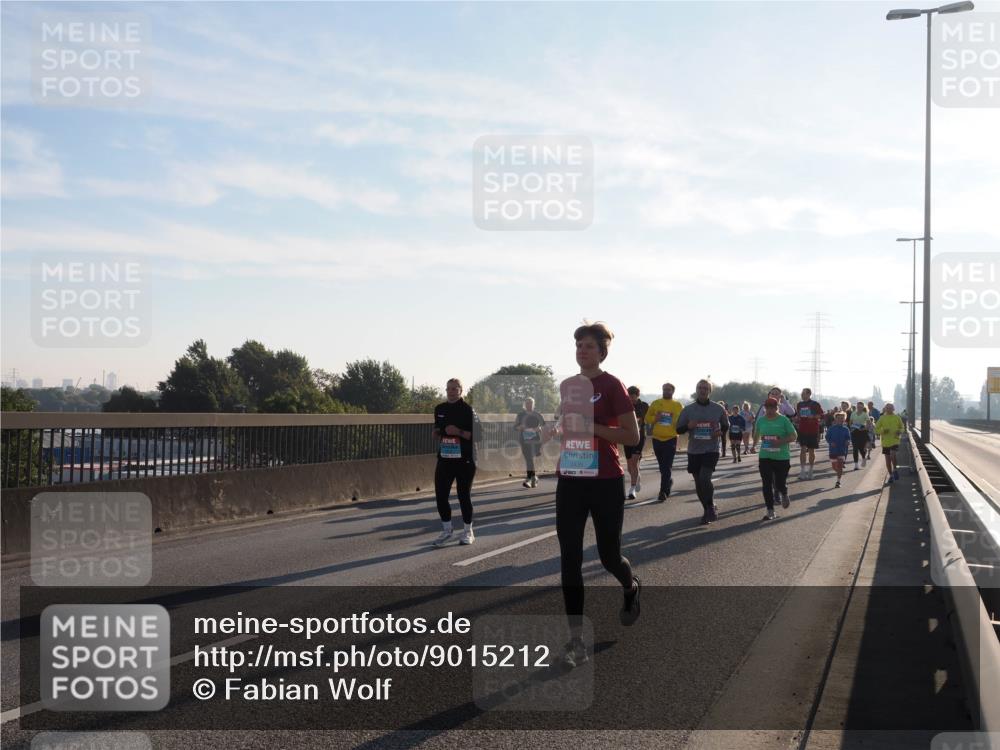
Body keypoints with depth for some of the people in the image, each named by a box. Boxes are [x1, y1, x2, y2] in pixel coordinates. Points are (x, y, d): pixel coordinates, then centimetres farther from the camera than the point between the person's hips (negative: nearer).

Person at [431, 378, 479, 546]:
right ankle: (447, 529, 18)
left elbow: (476, 435, -11)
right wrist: (438, 432, 1)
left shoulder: (468, 410, -7)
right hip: (444, 458, 5)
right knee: (440, 495, 2)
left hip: (464, 460, -5)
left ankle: (468, 532, 17)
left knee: (464, 496, 3)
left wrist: (459, 432, -22)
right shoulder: (440, 409, 11)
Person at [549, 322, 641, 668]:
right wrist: (557, 431, 8)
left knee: (609, 555, 6)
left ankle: (631, 588, 44)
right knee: (569, 559, -2)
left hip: (606, 483, -5)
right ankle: (576, 640, 1)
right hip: (569, 481, 5)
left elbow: (632, 436, -11)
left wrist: (591, 426, -20)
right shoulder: (566, 386, 11)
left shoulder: (611, 385, -7)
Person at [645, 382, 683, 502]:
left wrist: (675, 420, -19)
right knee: (662, 465, 15)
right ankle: (669, 481, 39)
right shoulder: (655, 403, 7)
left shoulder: (677, 405, 1)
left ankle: (663, 492, -9)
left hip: (671, 439, -3)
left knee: (667, 466, -8)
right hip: (657, 438, 3)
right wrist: (655, 418, -11)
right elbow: (647, 418, 8)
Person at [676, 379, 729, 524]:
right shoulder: (687, 409, 2)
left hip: (711, 450, -3)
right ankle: (709, 510, 25)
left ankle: (711, 508, -3)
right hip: (694, 451, 3)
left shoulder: (718, 409, 2)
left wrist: (721, 431, -8)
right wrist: (688, 426, -16)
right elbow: (678, 429, 5)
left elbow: (726, 425, 15)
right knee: (699, 484, 8)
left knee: (704, 478, -21)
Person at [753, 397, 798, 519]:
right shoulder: (761, 420, 5)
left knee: (780, 484, 0)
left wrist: (780, 441, -19)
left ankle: (783, 494, 38)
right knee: (767, 485, -2)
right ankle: (770, 511, 4)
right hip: (765, 457, 3)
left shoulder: (784, 420, -6)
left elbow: (793, 436, -5)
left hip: (782, 457, -3)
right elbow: (756, 434, 23)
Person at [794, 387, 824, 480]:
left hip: (813, 431, -2)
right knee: (803, 449, -5)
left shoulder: (815, 404, -2)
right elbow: (796, 416, 19)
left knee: (811, 450, 6)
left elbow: (821, 415, -3)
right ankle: (802, 471, -5)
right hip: (802, 430, 2)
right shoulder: (799, 404, 9)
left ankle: (810, 471, 15)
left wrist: (813, 417, -19)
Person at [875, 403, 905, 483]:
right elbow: (876, 430, 2)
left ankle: (895, 469, 0)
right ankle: (891, 475, 18)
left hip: (895, 440, -1)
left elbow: (901, 427, 15)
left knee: (893, 454, -23)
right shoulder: (882, 418, 1)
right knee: (887, 458, 5)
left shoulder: (897, 417, 3)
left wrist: (900, 431, -7)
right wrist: (883, 430, -17)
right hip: (885, 441, 2)